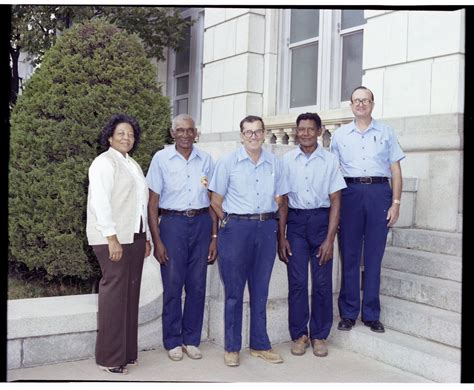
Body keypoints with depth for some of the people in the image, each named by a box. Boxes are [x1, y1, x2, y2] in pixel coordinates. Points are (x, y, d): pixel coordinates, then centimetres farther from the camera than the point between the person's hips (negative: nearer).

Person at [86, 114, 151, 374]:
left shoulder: (132, 164, 20)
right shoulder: (104, 162, -5)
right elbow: (100, 202, -14)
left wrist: (146, 237, 17)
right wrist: (112, 237, -20)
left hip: (134, 236, 8)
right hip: (113, 238, -8)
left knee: (131, 293, 8)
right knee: (114, 293, -6)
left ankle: (127, 351, 17)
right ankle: (109, 357, 3)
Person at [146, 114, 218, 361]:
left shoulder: (205, 160, 6)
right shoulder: (161, 159, -1)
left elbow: (213, 200, 9)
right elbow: (152, 203, -1)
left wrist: (214, 237, 4)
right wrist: (156, 241, -7)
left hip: (201, 223, 2)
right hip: (173, 222, -2)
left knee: (197, 285, 7)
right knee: (172, 286, 3)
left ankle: (192, 340, 21)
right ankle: (173, 341, 18)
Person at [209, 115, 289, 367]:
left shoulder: (275, 164, 8)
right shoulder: (228, 162, 0)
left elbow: (279, 200, 14)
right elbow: (216, 201, 1)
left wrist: (267, 222, 6)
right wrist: (231, 223, 2)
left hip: (266, 228, 3)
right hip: (236, 228, -3)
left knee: (260, 290, 10)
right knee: (233, 291, 3)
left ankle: (260, 345, 22)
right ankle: (231, 348, 15)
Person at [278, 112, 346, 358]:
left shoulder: (330, 160, 0)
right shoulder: (287, 160, 3)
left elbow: (335, 201, -1)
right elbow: (283, 201, 5)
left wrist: (329, 239, -7)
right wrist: (281, 236, 0)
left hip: (321, 220, 0)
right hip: (295, 220, 1)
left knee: (322, 282, 3)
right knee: (297, 281, 2)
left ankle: (319, 335, 18)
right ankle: (299, 334, 16)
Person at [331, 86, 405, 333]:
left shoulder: (386, 133, 10)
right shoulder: (340, 135, 11)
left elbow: (395, 171, 8)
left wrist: (396, 203, -1)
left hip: (379, 193, 0)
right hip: (350, 193, 0)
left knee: (373, 256, 3)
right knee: (349, 255, 3)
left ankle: (371, 314, 14)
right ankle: (348, 313, 12)